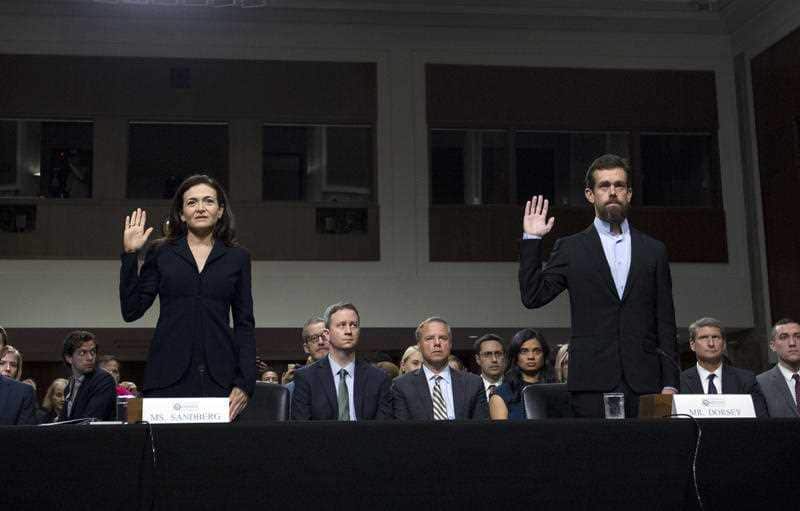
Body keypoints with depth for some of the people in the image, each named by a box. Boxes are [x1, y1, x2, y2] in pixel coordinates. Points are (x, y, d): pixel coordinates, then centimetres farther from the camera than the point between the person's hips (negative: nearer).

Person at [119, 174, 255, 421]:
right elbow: (131, 311, 4)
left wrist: (245, 383, -2)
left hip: (218, 378, 0)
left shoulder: (237, 257, 10)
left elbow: (244, 325, 8)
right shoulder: (161, 253, 10)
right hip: (167, 377, 0)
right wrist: (130, 254, -1)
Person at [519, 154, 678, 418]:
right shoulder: (570, 248, 9)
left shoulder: (653, 250, 13)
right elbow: (533, 296, 0)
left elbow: (665, 323, 11)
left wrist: (670, 383, 3)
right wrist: (531, 240, -4)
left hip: (644, 384, 2)